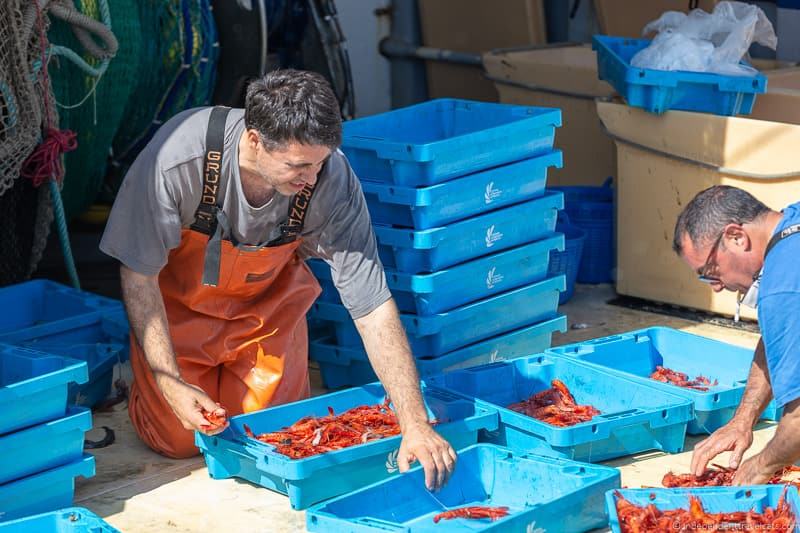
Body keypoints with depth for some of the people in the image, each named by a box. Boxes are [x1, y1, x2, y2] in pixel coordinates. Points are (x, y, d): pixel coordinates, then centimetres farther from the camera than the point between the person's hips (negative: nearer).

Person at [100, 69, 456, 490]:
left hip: (268, 301, 2)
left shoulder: (332, 177, -34)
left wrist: (415, 424, -34)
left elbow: (374, 309, -29)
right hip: (178, 299, -2)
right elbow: (137, 273, -23)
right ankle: (141, 375, 29)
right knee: (177, 438, -3)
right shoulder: (179, 156, -38)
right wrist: (170, 383, -28)